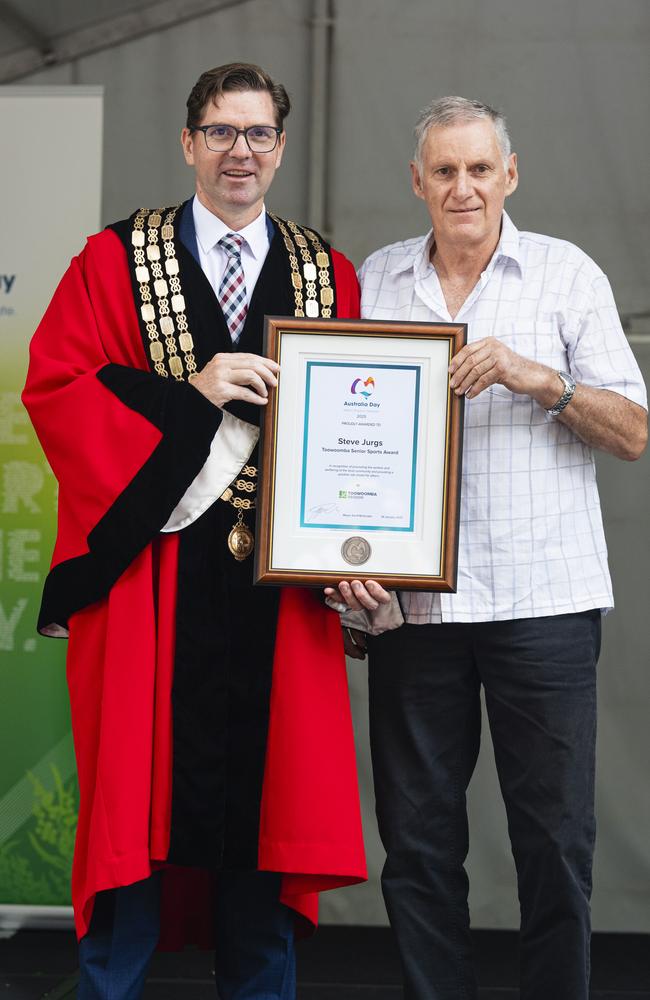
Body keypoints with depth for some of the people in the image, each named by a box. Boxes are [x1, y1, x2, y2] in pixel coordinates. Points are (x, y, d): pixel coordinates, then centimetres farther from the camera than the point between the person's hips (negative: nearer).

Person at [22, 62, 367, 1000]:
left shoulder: (330, 276, 11)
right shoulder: (116, 259, 4)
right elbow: (53, 386, -5)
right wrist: (189, 393, -15)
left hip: (278, 582, 2)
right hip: (147, 576, -2)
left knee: (266, 798, 7)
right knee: (137, 793, 2)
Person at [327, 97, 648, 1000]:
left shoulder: (568, 274, 5)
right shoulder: (374, 282, 12)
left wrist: (536, 377, -14)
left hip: (543, 596, -2)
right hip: (409, 600, 2)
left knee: (555, 836, 0)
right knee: (417, 835, 6)